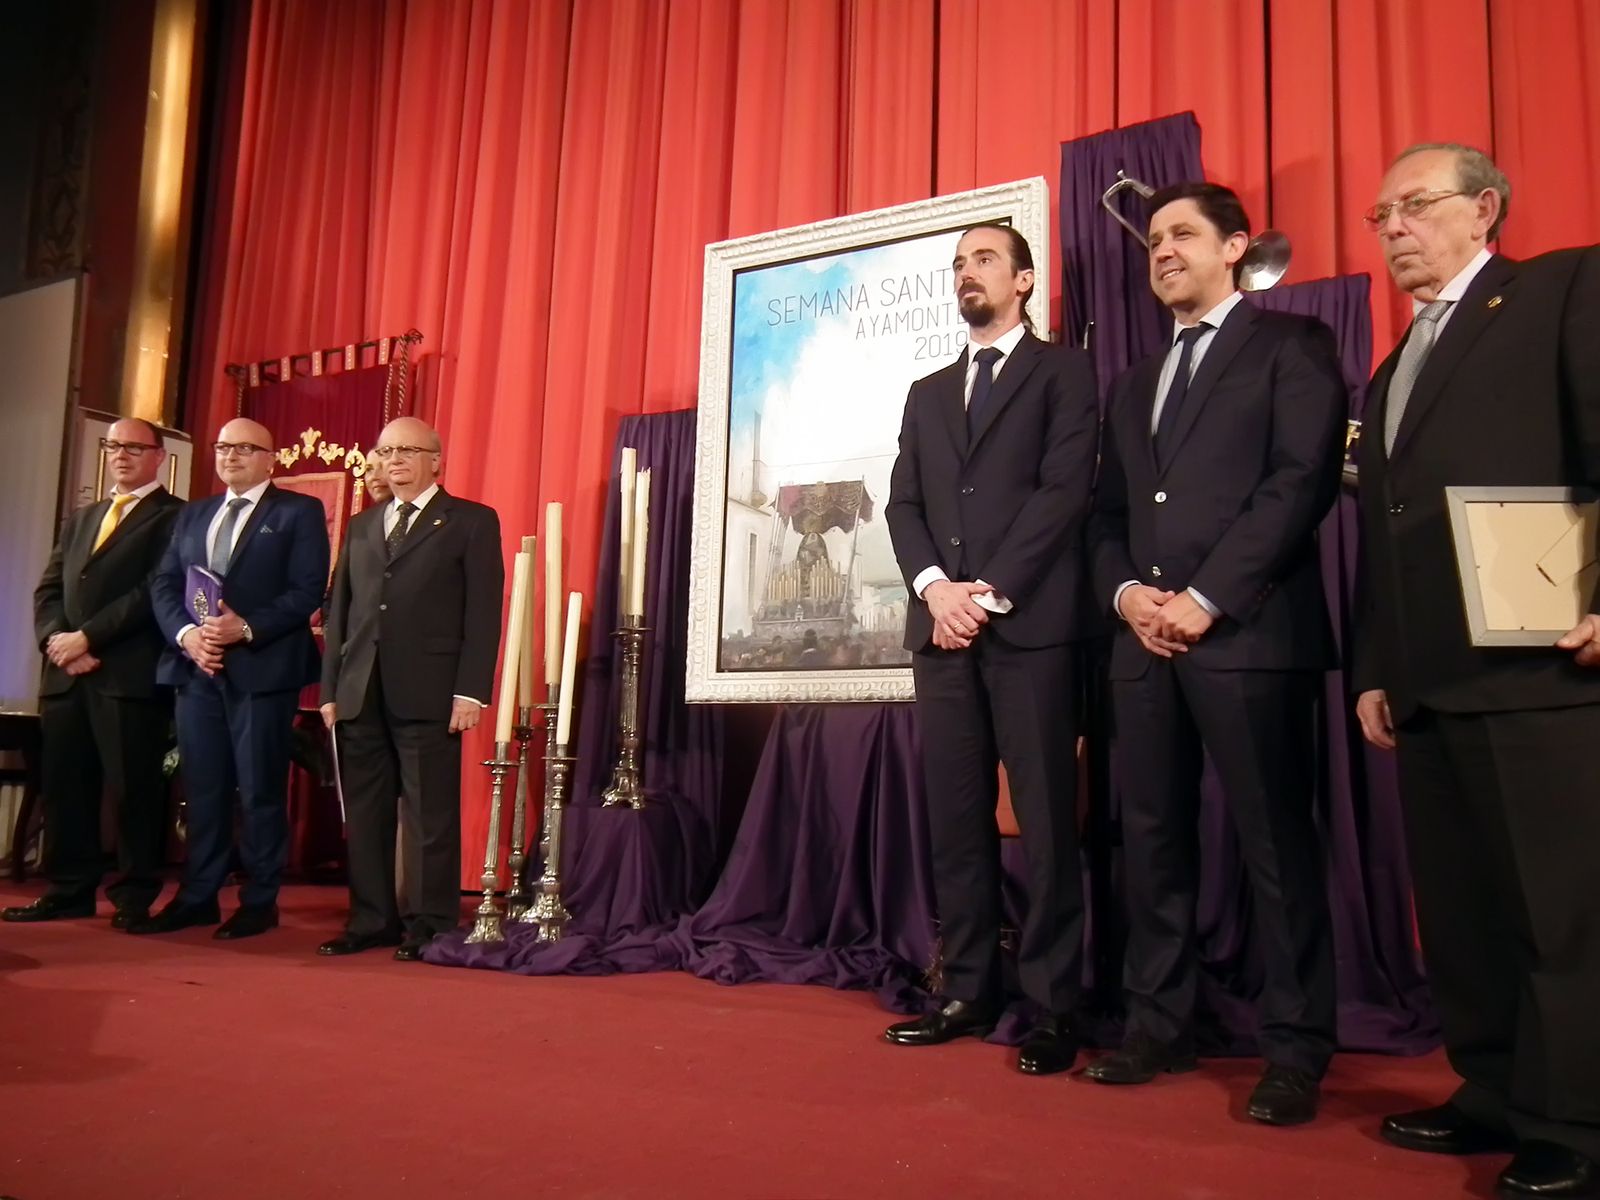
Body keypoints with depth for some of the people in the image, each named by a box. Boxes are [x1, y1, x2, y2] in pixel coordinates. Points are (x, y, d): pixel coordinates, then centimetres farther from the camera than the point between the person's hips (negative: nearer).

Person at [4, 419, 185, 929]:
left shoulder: (174, 517, 0)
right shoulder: (80, 519, 24)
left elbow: (156, 592, -11)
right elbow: (48, 589, 17)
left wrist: (87, 637, -12)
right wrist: (58, 641, -3)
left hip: (131, 674, -7)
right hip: (66, 674, 7)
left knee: (133, 788, -3)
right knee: (64, 786, 8)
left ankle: (134, 898, 5)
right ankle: (70, 891, 18)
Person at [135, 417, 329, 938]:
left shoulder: (298, 512, 2)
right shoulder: (192, 515, 19)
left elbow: (307, 590, -8)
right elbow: (164, 584, 11)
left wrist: (245, 628, -18)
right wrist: (187, 634, -7)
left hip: (263, 668, -5)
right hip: (196, 668, 5)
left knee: (260, 789, 0)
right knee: (202, 788, 9)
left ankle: (259, 901, 9)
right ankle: (197, 897, 19)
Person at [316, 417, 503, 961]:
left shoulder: (471, 521, 3)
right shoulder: (361, 527, 20)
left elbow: (482, 612, -5)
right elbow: (339, 611, 17)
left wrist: (470, 691, -12)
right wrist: (330, 688, 10)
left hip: (429, 694, -5)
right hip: (360, 695, 5)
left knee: (430, 815, 0)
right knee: (364, 815, 9)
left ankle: (429, 925, 9)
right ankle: (371, 920, 19)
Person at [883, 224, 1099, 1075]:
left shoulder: (1063, 371, 7)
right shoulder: (927, 393, 23)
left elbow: (1065, 490, -6)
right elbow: (903, 504, 12)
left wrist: (991, 591, -12)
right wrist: (934, 586, -6)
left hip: (1030, 624, -5)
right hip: (941, 625, 5)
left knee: (1045, 820, -4)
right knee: (955, 817, 5)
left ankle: (1052, 1008, 2)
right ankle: (968, 992, 13)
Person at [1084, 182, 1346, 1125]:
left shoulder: (1290, 345, 4)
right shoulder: (1135, 385, 25)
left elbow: (1303, 480, -9)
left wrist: (1205, 597, -14)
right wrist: (1126, 591, -1)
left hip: (1249, 632, -6)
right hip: (1146, 640, 7)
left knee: (1277, 844, -2)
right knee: (1153, 839, 8)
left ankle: (1297, 1051, 8)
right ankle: (1160, 1025, 18)